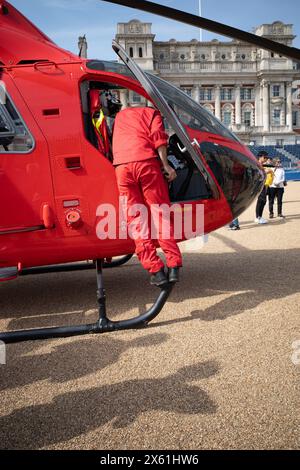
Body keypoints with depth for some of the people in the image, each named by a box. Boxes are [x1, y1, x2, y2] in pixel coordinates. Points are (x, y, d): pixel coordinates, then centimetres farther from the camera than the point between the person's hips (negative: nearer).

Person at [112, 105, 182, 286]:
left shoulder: (120, 115, 35)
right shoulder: (152, 113, 20)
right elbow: (158, 137, 3)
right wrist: (166, 164, -1)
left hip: (122, 166, 3)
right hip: (146, 162, -2)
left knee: (136, 219, 1)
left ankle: (156, 271, -4)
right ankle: (174, 266, -5)